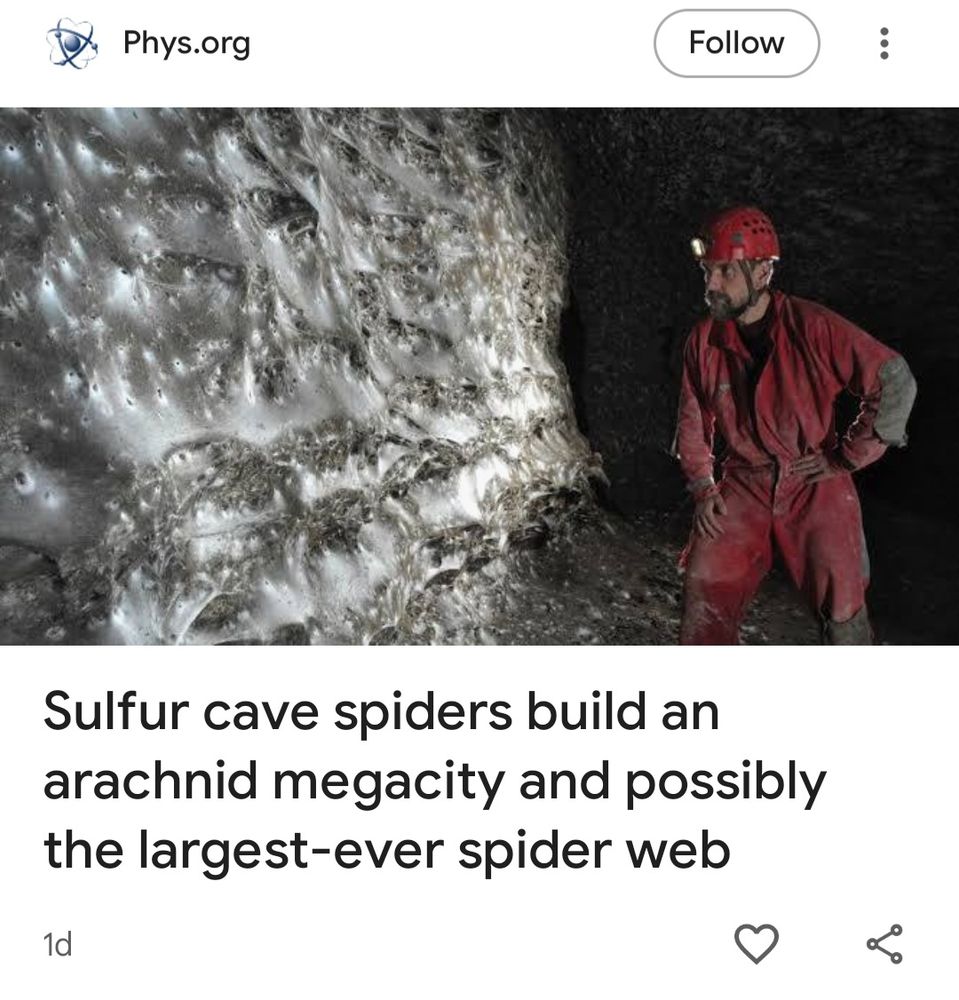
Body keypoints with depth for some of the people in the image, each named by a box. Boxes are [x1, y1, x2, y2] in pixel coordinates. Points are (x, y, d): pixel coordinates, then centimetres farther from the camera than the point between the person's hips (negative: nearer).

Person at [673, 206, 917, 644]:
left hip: (815, 486, -2)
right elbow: (692, 421, 8)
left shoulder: (813, 327, -17)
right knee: (704, 588, -3)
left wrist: (845, 458, -11)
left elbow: (896, 383, -13)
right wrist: (702, 487, -2)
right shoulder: (704, 340, -5)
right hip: (743, 488, 3)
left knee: (841, 609, 5)